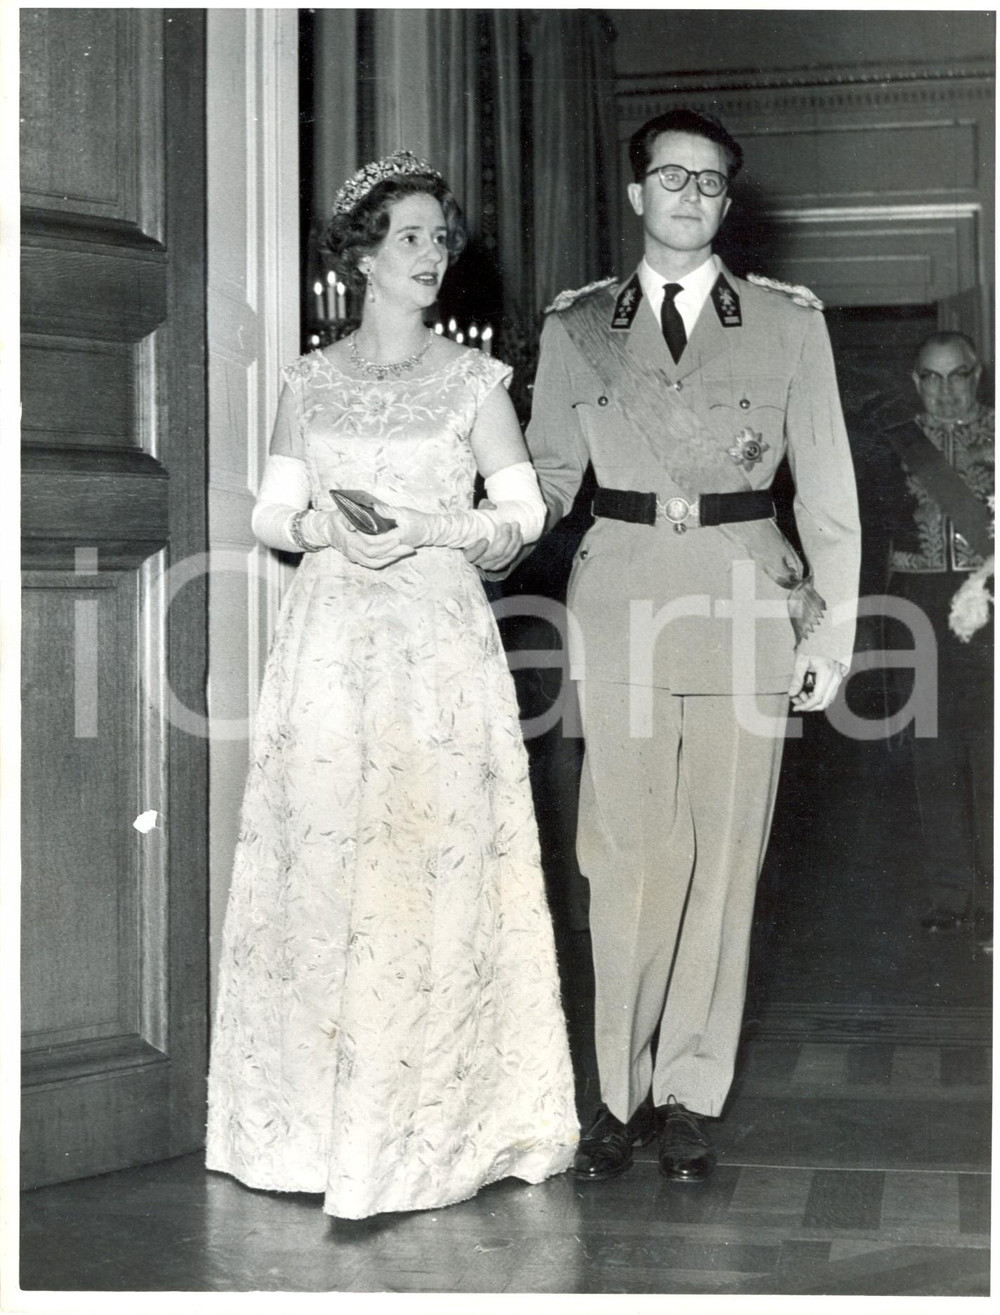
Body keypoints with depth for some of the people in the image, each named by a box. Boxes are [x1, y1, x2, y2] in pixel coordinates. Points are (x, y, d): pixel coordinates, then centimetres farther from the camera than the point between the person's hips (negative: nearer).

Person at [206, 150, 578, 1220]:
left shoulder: (474, 379, 6)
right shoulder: (311, 380, 11)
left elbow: (522, 512, 3)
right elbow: (271, 513, 11)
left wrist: (428, 532, -13)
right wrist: (320, 525, -10)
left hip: (438, 641, -2)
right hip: (331, 639, 2)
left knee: (429, 863, -6)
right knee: (320, 861, 0)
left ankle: (423, 1124, 3)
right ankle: (320, 1116, 12)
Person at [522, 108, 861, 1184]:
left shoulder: (787, 322, 7)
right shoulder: (576, 326, 10)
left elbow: (826, 483, 7)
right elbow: (548, 472, 13)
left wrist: (834, 625, 3)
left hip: (746, 600, 0)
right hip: (620, 599, 0)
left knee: (723, 854, 3)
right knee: (626, 854, 0)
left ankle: (690, 1095, 15)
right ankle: (622, 1089, 13)